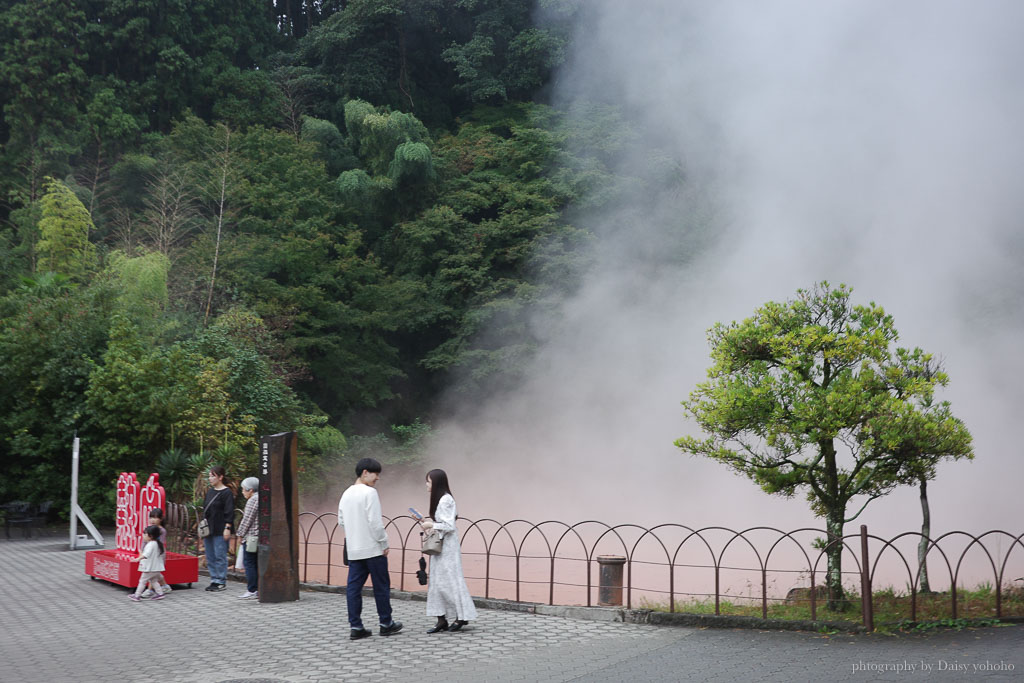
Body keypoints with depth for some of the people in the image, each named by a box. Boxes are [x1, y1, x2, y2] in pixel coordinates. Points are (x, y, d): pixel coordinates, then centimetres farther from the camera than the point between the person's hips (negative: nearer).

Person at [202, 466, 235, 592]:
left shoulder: (227, 492, -9)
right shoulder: (210, 491, 14)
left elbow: (229, 512, -13)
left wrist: (227, 528, -17)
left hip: (220, 530, -8)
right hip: (208, 529, 8)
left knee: (220, 556, -4)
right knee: (210, 557, 11)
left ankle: (221, 582, 3)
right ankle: (214, 579, 19)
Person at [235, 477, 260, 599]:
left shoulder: (253, 500, -12)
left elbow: (247, 520, -14)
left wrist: (240, 535, -5)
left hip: (251, 536, -9)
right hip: (260, 537, 9)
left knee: (249, 563, -4)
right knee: (257, 564, 11)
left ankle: (252, 590, -5)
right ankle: (258, 589, 11)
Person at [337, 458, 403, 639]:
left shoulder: (346, 494, 11)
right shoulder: (369, 492, -13)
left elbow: (341, 521, 16)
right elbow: (375, 522, -18)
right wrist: (384, 544, -10)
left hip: (353, 549, 7)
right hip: (372, 548, -7)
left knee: (354, 587, 5)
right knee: (381, 586, 5)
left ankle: (355, 626, 4)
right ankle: (386, 623, 13)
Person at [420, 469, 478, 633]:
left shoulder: (445, 499, -17)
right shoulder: (439, 499, 12)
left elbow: (449, 526, -19)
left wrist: (431, 525, -14)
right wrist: (429, 523, 8)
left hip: (448, 547, -10)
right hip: (439, 546, 10)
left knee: (450, 580, -4)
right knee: (437, 582, 7)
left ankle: (462, 616, 6)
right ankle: (441, 619, 9)